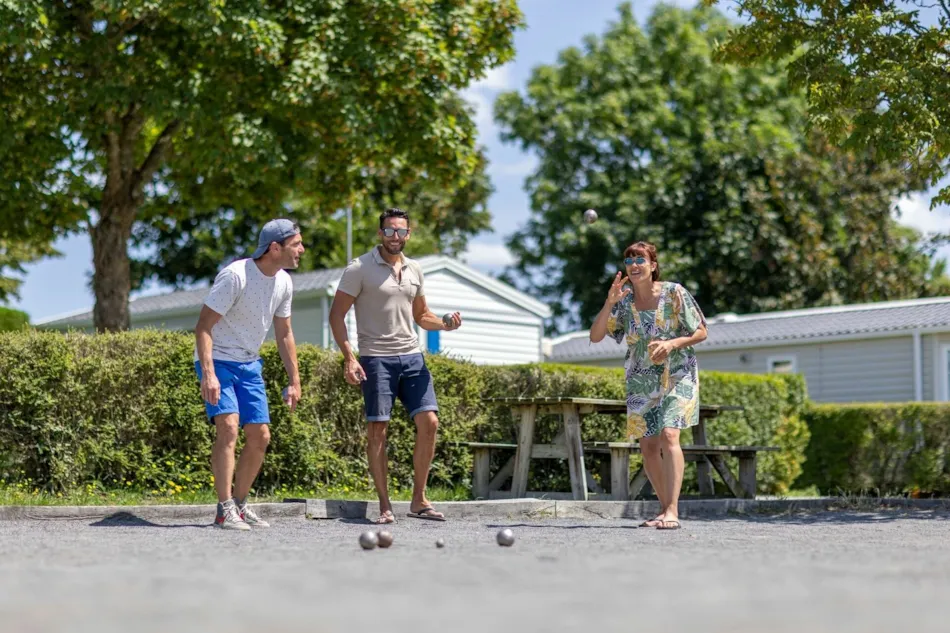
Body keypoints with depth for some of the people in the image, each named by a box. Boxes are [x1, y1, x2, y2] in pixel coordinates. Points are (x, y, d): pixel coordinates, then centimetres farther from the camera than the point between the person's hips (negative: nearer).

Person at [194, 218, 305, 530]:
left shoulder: (284, 282, 1)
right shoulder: (235, 276, -21)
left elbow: (284, 334, 13)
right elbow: (203, 326, -22)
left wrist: (294, 380, 11)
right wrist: (208, 374, -32)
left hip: (250, 365, 7)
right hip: (218, 361, -7)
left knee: (260, 437, 4)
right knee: (228, 426, -22)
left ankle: (239, 505, 20)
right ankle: (225, 511, -19)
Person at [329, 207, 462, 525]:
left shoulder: (414, 270, 13)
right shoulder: (360, 268, -4)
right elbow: (337, 314, -5)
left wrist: (445, 324, 1)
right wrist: (349, 358, -15)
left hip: (412, 356, 5)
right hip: (376, 358, -5)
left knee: (429, 421, -4)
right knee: (377, 429, -4)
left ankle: (418, 500, 6)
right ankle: (385, 506, 3)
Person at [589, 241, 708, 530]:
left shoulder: (674, 293, -11)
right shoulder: (623, 300, -3)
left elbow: (701, 333, -5)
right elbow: (595, 336, -10)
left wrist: (672, 344, -22)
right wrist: (609, 303, -23)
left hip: (678, 376, -4)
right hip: (641, 381, 4)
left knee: (669, 435, -21)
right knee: (648, 446, 3)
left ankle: (672, 511, -24)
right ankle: (665, 509, 17)